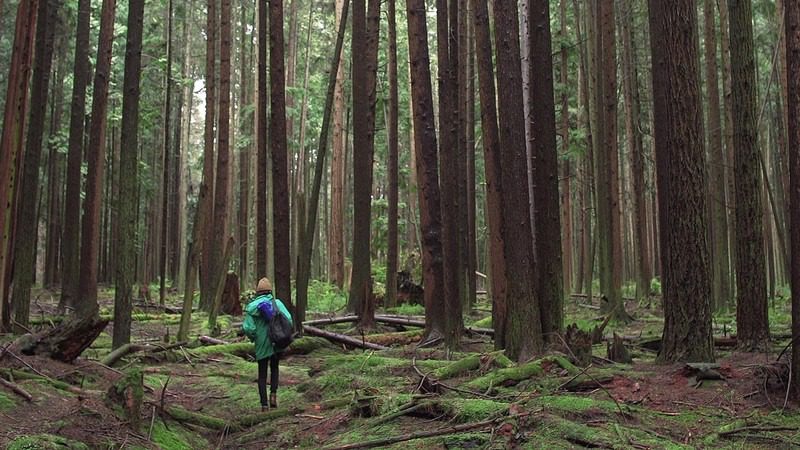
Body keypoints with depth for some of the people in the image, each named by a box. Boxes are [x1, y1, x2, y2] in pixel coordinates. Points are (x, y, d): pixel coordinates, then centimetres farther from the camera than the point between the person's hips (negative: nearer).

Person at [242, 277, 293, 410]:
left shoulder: (252, 306, -6)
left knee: (262, 374, 11)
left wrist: (254, 338, 5)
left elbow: (247, 328, -15)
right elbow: (288, 319, -13)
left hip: (262, 346, -1)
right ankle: (273, 394, 5)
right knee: (274, 368, 24)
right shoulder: (277, 303, -2)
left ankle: (264, 404, 6)